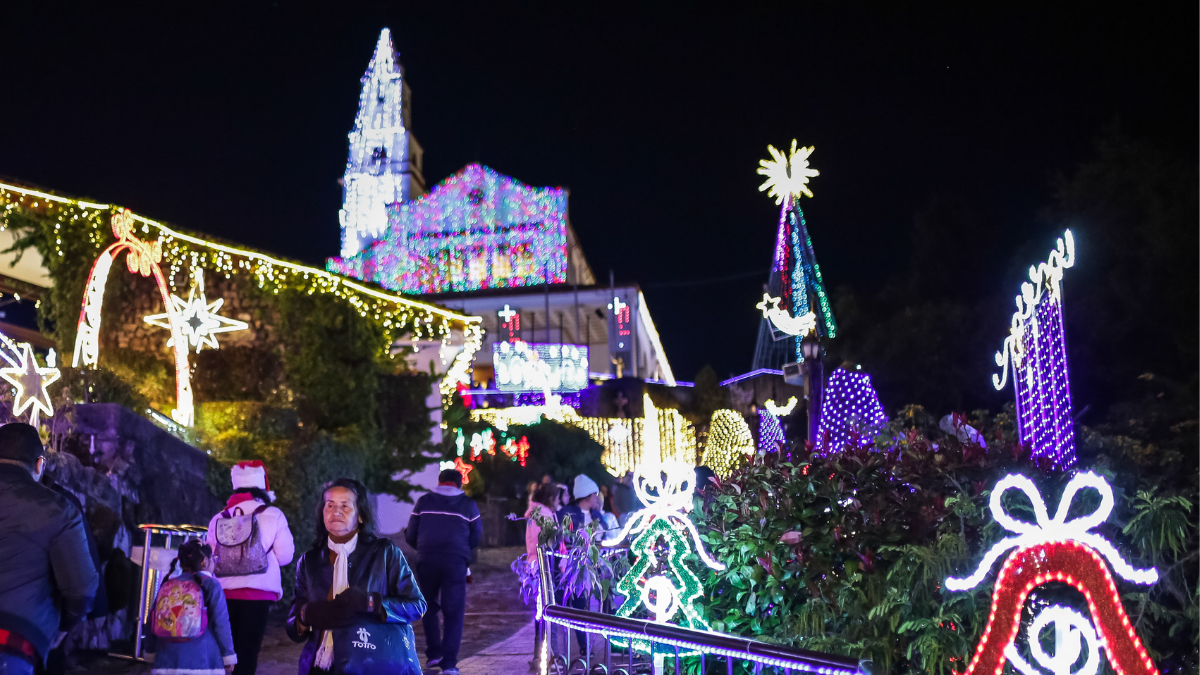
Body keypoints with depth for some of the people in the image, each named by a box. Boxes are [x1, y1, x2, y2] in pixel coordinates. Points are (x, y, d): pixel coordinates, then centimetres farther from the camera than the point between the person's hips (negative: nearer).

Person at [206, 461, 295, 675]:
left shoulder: (219, 518, 8)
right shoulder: (273, 515, -2)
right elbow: (285, 555, -1)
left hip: (226, 592, 3)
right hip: (258, 591, -3)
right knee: (248, 650, 1)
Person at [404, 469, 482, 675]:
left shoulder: (423, 502, 8)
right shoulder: (468, 505, 6)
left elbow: (410, 536, 9)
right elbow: (476, 538, 6)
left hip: (427, 561, 2)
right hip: (456, 562, -1)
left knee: (429, 607, 20)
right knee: (453, 613, 4)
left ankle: (433, 654, 20)